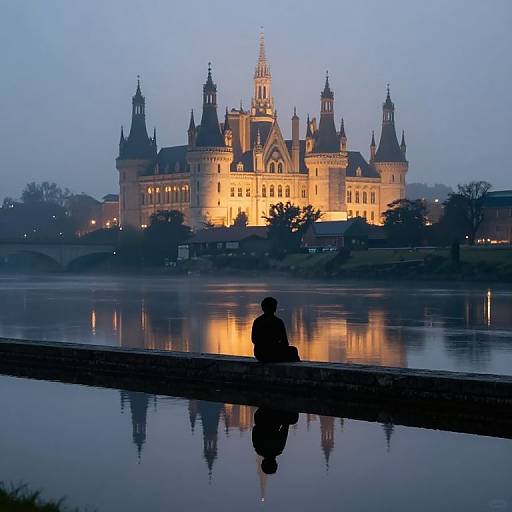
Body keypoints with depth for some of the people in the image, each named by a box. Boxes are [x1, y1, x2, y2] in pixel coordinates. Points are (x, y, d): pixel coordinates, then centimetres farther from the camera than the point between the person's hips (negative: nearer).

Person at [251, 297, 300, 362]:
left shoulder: (256, 322, 3)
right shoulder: (278, 322, -12)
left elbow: (254, 340, 12)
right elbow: (285, 342, -8)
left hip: (258, 355, 6)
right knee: (293, 350, 23)